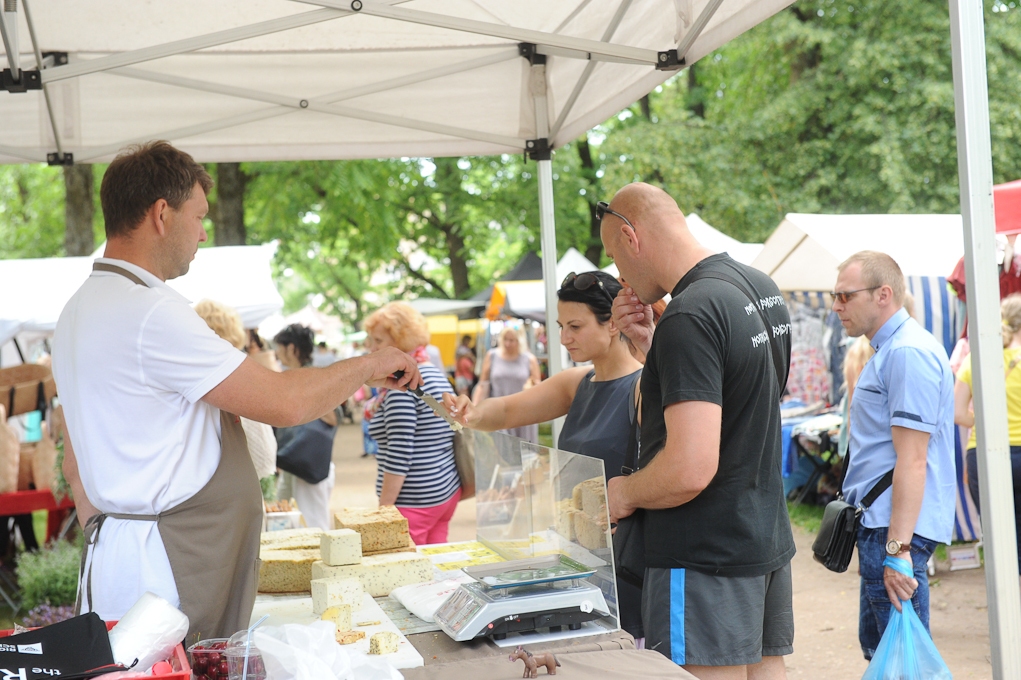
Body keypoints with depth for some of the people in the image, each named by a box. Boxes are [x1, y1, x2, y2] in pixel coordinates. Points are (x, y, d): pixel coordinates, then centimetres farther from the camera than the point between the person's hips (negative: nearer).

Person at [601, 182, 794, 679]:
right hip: (769, 539, 10)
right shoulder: (763, 289, 9)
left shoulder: (689, 316, -21)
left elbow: (690, 470, -27)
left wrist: (621, 493, -9)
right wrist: (649, 341, 9)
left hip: (705, 559, -10)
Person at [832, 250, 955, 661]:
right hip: (880, 524, 11)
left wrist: (897, 548, -25)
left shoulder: (908, 353, -17)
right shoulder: (890, 349, 17)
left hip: (895, 529, -11)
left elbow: (912, 461, -23)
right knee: (877, 646, 17)